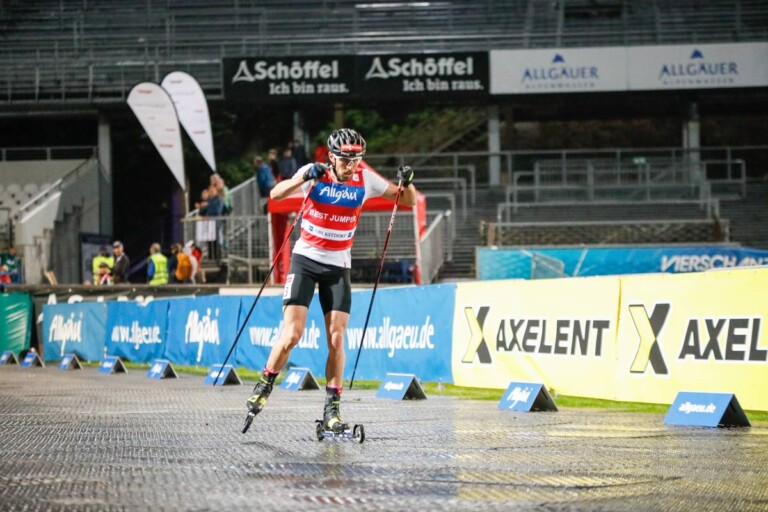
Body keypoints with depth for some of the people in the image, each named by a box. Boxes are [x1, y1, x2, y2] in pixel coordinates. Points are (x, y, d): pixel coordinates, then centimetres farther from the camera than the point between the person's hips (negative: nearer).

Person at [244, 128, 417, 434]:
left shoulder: (366, 180, -5)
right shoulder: (315, 174, -11)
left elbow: (408, 201, 2)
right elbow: (276, 195, -22)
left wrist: (407, 183, -20)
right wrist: (304, 178, -37)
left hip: (338, 266, 2)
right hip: (305, 260, -2)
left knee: (336, 340, -5)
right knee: (292, 335, -12)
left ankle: (331, 411, 0)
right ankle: (264, 386, 12)